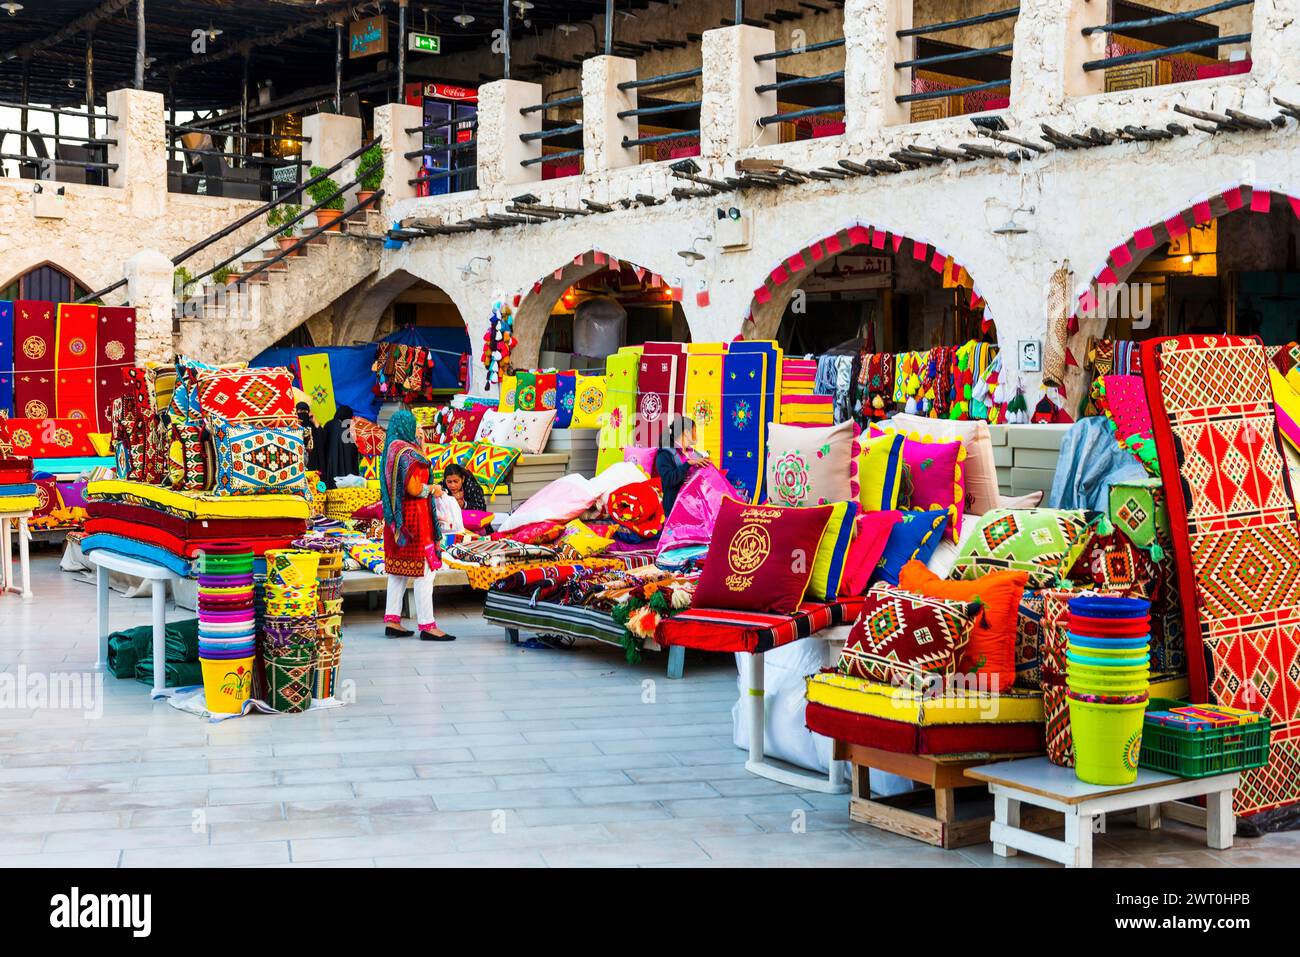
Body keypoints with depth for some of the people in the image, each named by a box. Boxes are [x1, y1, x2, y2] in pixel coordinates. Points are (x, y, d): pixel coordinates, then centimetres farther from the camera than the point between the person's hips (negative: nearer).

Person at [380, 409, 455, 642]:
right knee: (423, 571, -6)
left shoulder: (390, 450, 12)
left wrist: (429, 487, 11)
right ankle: (427, 625, -6)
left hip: (396, 519, 9)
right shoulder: (407, 453, -16)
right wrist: (431, 488, -5)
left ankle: (392, 620, 14)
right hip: (414, 517, -9)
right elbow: (413, 488, -23)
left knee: (398, 571, 13)